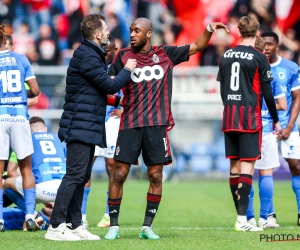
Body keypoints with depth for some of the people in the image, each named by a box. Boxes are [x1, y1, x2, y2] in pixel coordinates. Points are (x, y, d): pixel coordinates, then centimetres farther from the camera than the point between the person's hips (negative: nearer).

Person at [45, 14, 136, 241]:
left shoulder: (92, 54, 17)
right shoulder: (87, 56, -14)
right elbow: (110, 86, -13)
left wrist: (116, 99, 10)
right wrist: (127, 70, 1)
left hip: (88, 126, 10)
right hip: (81, 126, -10)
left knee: (82, 177, 10)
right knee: (74, 175, -12)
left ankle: (74, 225, 13)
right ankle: (56, 226, -13)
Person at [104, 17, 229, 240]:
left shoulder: (165, 54, 8)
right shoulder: (124, 56, 4)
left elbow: (197, 47, 16)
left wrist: (209, 30, 1)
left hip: (157, 125, 1)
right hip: (130, 124, -1)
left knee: (156, 176, 1)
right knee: (119, 174, -4)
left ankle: (147, 226, 10)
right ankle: (114, 226, 5)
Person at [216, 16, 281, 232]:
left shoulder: (226, 56, 8)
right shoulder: (258, 58, -8)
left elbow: (222, 89, 13)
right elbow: (267, 93, -7)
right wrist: (276, 120, 3)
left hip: (230, 116, 6)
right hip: (250, 116, -6)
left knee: (235, 165, 10)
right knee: (247, 165, -6)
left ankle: (241, 216, 15)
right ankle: (242, 220, -13)